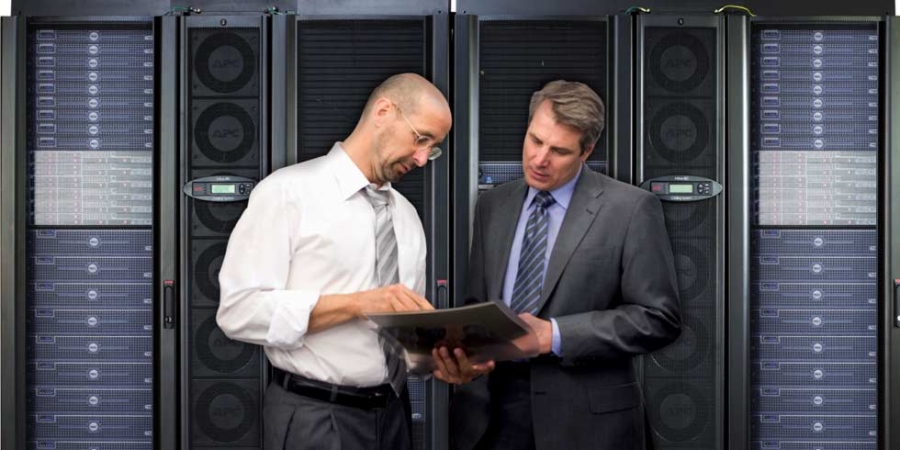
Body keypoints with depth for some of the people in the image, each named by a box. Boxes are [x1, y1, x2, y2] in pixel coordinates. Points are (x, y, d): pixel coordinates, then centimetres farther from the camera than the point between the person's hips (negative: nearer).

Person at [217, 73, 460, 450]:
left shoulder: (407, 214, 11)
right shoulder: (288, 193, -9)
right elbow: (239, 309, -17)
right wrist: (357, 303, -23)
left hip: (392, 413, 7)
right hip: (314, 418, -6)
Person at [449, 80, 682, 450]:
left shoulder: (630, 209, -7)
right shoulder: (492, 205, 8)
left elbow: (659, 317, -9)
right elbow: (478, 302, 12)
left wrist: (556, 335, -17)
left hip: (584, 417, -4)